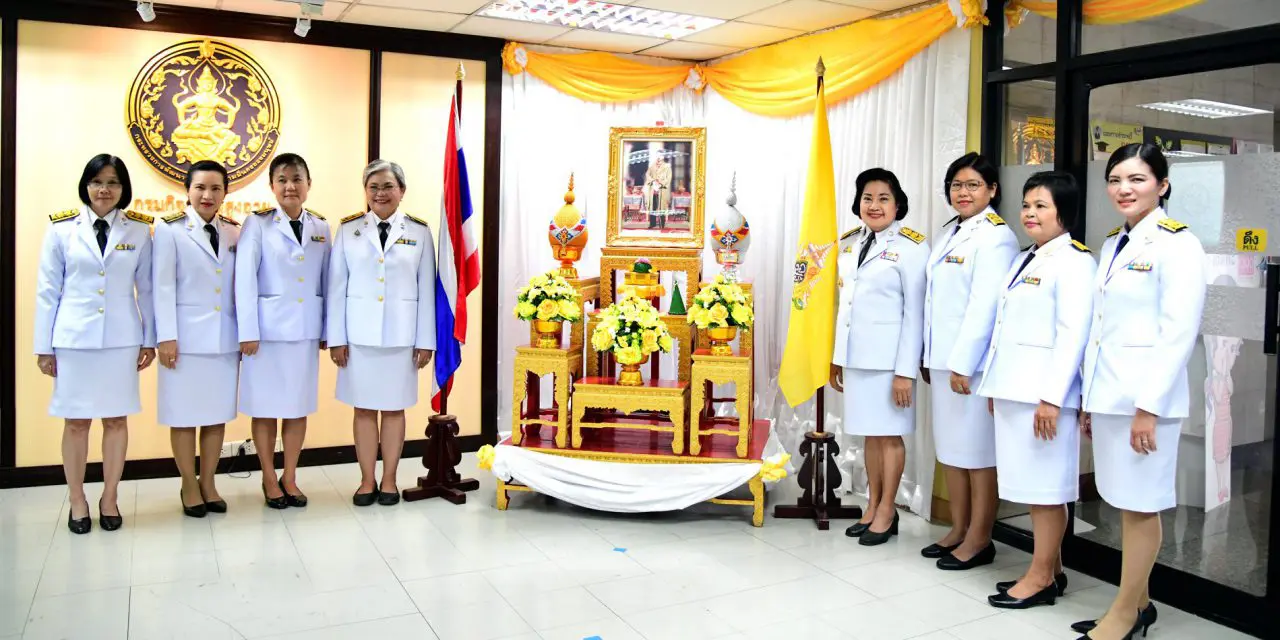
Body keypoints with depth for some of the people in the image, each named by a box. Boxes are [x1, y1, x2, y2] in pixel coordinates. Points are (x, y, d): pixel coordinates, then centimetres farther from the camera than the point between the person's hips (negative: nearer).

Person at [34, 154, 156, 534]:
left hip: (122, 339, 1)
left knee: (116, 419, 6)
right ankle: (77, 501, 18)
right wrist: (43, 346, 2)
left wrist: (149, 339, 4)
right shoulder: (61, 229, 2)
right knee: (76, 421, 5)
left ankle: (110, 499, 19)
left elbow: (146, 288, 6)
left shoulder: (139, 230, 4)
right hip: (73, 338, 0)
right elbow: (47, 291, 3)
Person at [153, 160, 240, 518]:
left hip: (225, 337, 4)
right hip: (186, 336, -4)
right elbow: (163, 287, -7)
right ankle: (189, 486, 17)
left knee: (218, 413, 9)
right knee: (184, 415, 4)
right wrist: (166, 337, -11)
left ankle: (208, 482, 22)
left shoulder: (234, 232, 9)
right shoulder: (170, 229, -3)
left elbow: (240, 285, 8)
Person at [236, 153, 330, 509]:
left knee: (298, 406, 9)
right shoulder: (257, 225, -3)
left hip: (305, 330, 3)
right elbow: (244, 281, -8)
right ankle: (269, 480, 19)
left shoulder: (321, 228, 8)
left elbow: (325, 282, 8)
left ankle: (290, 479, 21)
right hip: (268, 329, -3)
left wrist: (327, 330, 6)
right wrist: (248, 331, -12)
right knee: (265, 407, 5)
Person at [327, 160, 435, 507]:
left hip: (401, 335, 0)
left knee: (394, 408, 7)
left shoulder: (419, 232, 2)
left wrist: (425, 340, -2)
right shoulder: (349, 230, 4)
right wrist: (336, 337, -2)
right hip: (359, 334, 1)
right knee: (364, 408, 6)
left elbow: (427, 289, 1)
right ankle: (367, 481, 17)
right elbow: (337, 286, 3)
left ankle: (389, 481, 18)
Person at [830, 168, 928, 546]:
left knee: (889, 434, 3)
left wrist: (906, 370, -15)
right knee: (870, 433, 13)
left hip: (888, 357, -6)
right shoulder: (849, 244, 11)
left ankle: (887, 512, 14)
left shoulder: (910, 247, -8)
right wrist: (835, 356, 13)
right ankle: (872, 507, 23)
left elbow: (915, 312, -11)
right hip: (856, 356, 6)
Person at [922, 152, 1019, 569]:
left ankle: (979, 540, 12)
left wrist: (963, 363, -20)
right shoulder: (949, 233, 15)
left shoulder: (995, 236, -11)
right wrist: (929, 356, 14)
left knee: (977, 451, 1)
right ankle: (958, 530, 25)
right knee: (950, 447, 13)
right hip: (942, 358, 8)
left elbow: (985, 306, -17)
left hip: (973, 360, -8)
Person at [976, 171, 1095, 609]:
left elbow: (1073, 334, -16)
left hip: (1042, 393, -9)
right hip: (1013, 391, 9)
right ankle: (1050, 570, 23)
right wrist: (994, 385, 16)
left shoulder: (1074, 261, -9)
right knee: (1029, 486, 13)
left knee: (1045, 486, -1)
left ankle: (1042, 577, 9)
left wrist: (1052, 397, -20)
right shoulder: (1024, 260, 18)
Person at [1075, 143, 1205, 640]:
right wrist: (1089, 399, 14)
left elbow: (1179, 333, -15)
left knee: (1141, 505, 2)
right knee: (1125, 504, 14)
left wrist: (1148, 405, -18)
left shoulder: (1177, 244, -9)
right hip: (1109, 395, 8)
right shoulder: (1112, 245, 14)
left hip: (1144, 398, -7)